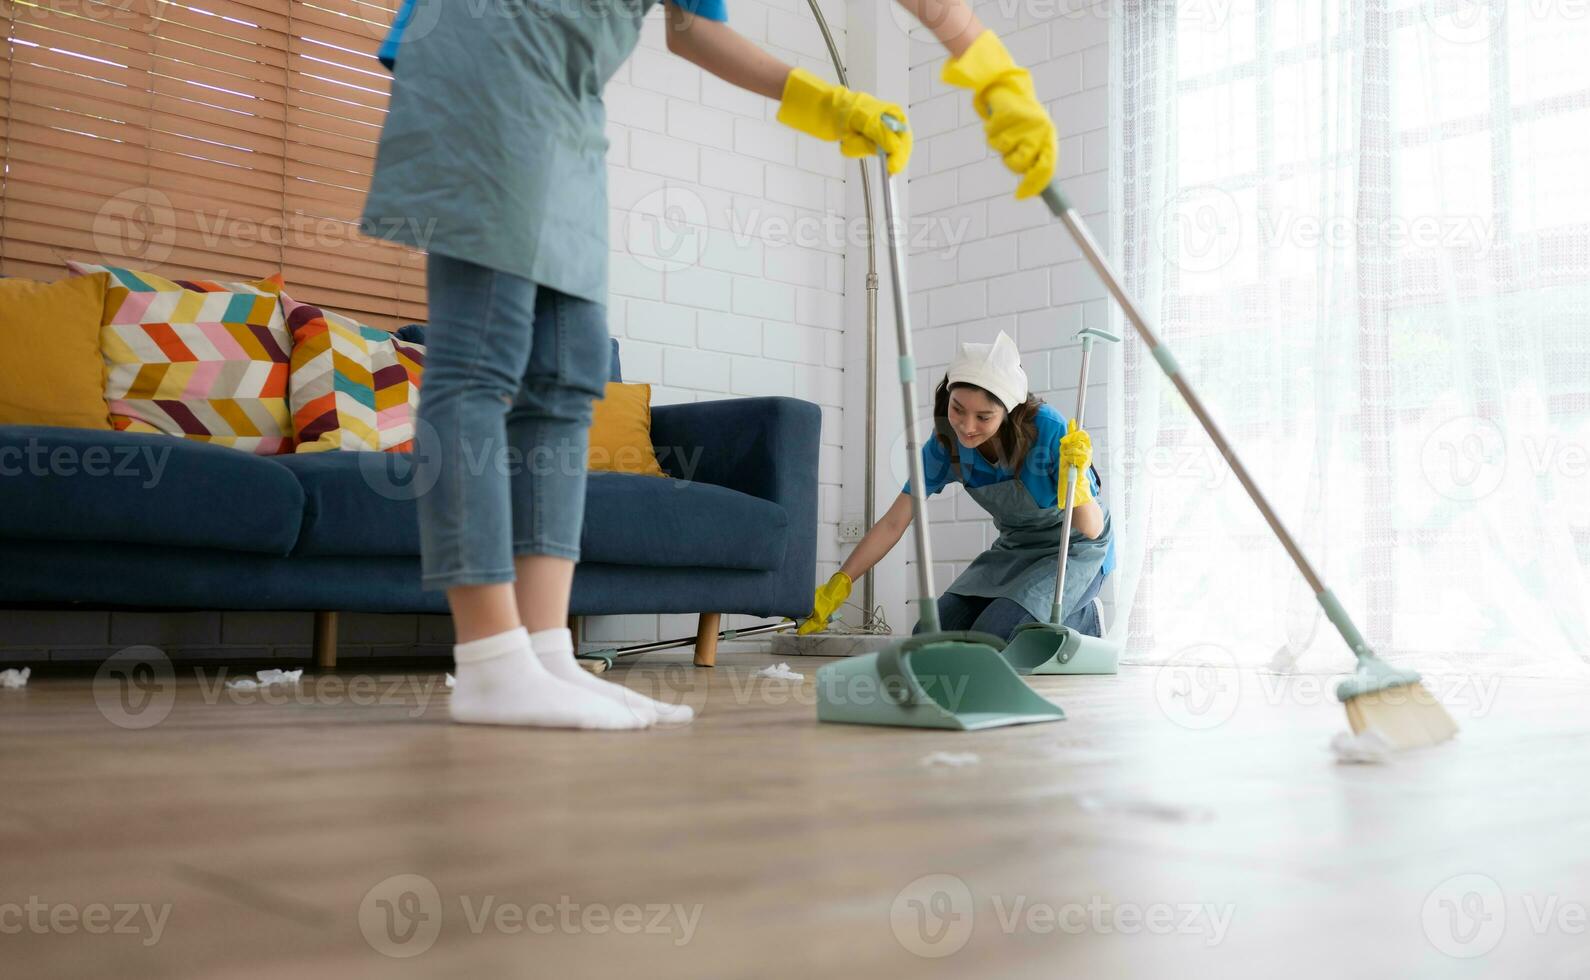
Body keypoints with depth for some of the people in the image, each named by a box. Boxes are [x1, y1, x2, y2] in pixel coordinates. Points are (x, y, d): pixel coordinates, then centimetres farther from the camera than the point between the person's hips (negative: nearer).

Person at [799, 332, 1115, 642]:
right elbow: (893, 524, -11)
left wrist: (1077, 480, -43)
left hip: (1076, 550, -6)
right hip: (1013, 549, 6)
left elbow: (1091, 530, -23)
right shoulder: (946, 443, -16)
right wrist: (837, 585, -19)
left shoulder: (1047, 429, -29)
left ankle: (1082, 621, 3)